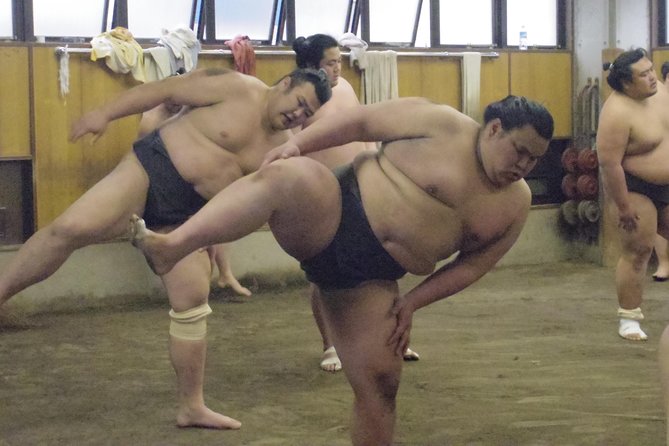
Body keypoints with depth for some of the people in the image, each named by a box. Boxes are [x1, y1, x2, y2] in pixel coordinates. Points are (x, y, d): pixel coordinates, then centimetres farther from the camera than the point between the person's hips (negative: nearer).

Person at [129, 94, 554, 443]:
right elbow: (363, 120, -3)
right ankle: (170, 247, -50)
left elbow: (474, 264, 14)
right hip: (331, 218, -5)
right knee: (286, 176, -36)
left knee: (379, 383, 0)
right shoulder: (446, 126, -3)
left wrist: (413, 302, 3)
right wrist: (297, 143, -14)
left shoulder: (516, 203, 11)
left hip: (370, 278, 5)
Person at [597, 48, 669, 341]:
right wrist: (623, 206, -25)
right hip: (634, 188, -8)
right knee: (637, 252, -5)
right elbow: (609, 163, -28)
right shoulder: (617, 113, -27)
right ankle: (628, 320, 5)